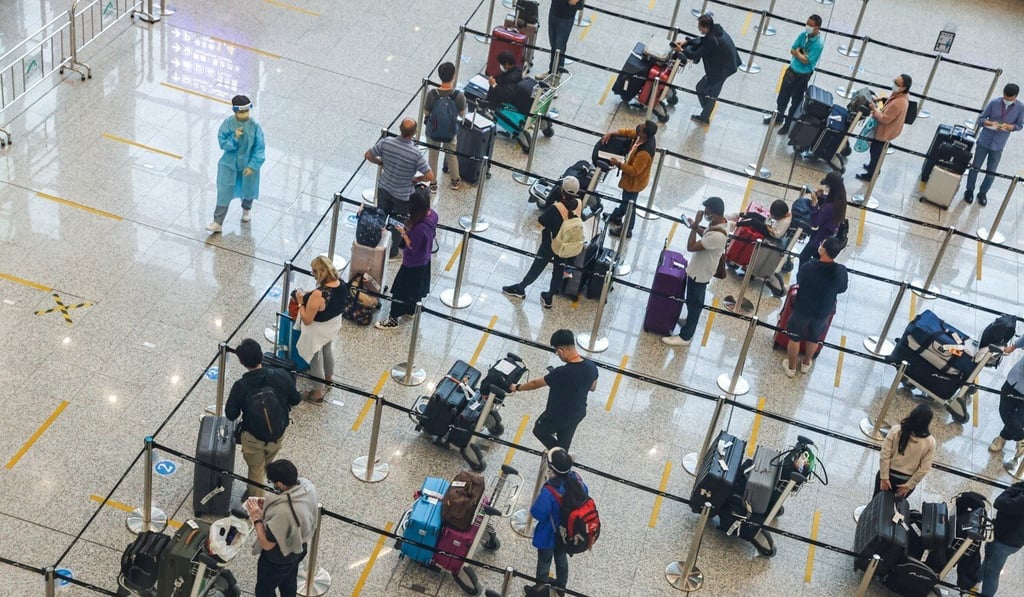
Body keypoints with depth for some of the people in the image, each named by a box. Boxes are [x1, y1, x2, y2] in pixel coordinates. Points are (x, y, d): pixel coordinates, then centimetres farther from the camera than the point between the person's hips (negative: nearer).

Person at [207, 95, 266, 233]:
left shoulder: (255, 126, -18)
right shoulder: (228, 123, -15)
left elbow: (259, 149, -14)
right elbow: (223, 144, -13)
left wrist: (252, 165, -19)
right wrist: (234, 137, -30)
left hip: (248, 164, 0)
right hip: (229, 164, 0)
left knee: (248, 189, 22)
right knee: (224, 193, -3)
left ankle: (247, 208, 54)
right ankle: (218, 222, 2)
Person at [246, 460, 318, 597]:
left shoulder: (282, 512, -44)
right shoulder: (306, 485, -21)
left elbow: (267, 544, -30)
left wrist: (256, 518, -21)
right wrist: (269, 505, -5)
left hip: (279, 557, -7)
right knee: (289, 583, 32)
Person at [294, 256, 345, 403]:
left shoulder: (318, 295, -39)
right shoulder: (341, 286, -17)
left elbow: (307, 320, -29)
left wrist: (301, 302, -16)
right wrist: (310, 296, 4)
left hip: (318, 332, -7)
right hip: (333, 325, 7)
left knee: (316, 361, 18)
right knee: (327, 351, 34)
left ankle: (317, 394, 39)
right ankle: (328, 379, 59)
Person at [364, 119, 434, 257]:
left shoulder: (386, 142, -20)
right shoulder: (416, 154, -29)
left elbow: (368, 155, -7)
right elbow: (430, 177, -26)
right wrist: (416, 179, -6)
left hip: (384, 188, 4)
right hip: (402, 195, -3)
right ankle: (392, 252, 36)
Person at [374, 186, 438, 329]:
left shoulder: (420, 227, -40)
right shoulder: (432, 214, -15)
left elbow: (413, 247, -26)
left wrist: (403, 233, -17)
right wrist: (409, 229, -3)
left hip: (413, 264, -8)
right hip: (424, 260, 8)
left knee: (399, 290, 11)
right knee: (416, 287, 30)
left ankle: (393, 319, 27)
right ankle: (411, 309, 51)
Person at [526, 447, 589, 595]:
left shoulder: (549, 491, -41)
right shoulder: (575, 478, -23)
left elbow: (537, 513, -29)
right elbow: (585, 494, -2)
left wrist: (538, 500, -12)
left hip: (549, 534, -5)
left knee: (544, 561, 22)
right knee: (561, 558, 31)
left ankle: (540, 590, 46)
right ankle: (560, 588, 53)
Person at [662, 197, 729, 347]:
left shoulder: (717, 236, -38)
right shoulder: (720, 222, -8)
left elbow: (691, 247, -31)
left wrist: (695, 226, -30)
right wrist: (697, 227, -1)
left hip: (700, 273, -9)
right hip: (699, 268, 9)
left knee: (694, 304, 8)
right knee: (693, 302, 29)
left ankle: (684, 337, 23)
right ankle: (690, 321, 51)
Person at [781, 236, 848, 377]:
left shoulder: (807, 267, -28)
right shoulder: (841, 271, -23)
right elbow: (842, 289, -3)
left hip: (802, 309, -2)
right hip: (823, 312, 2)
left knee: (795, 338, 20)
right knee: (813, 339, 27)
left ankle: (791, 367, 35)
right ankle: (806, 363, 46)